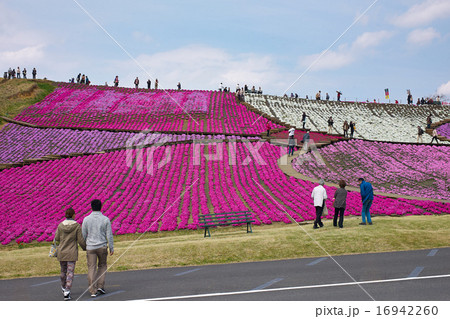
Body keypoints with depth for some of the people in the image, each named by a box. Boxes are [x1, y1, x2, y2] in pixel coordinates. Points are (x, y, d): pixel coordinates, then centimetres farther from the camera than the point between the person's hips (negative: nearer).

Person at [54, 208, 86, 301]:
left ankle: (64, 288, 40)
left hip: (61, 252, 3)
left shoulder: (60, 225, -3)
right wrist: (85, 247, 11)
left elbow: (57, 238, 3)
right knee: (70, 273, -1)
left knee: (63, 271, 21)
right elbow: (81, 240, -8)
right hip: (72, 253, -3)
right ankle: (66, 293, -11)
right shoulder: (77, 226, -10)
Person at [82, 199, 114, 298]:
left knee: (91, 268, 3)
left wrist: (84, 245, 18)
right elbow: (109, 235, -3)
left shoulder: (86, 219, -3)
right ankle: (100, 286, 9)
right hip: (102, 247, 0)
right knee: (102, 266, 19)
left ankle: (93, 291, 0)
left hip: (90, 247, 0)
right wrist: (111, 248, 4)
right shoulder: (106, 219, -4)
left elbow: (83, 234, 3)